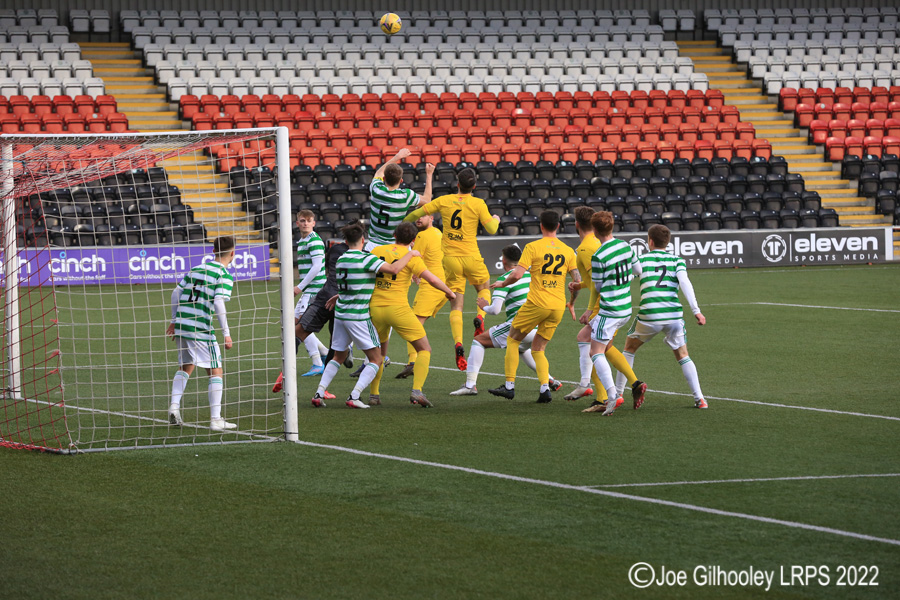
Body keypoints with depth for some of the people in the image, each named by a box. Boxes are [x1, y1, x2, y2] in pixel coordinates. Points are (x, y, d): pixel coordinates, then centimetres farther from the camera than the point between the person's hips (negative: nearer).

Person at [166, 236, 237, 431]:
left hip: (181, 326, 6)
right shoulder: (224, 276, -4)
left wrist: (174, 320, 26)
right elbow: (218, 302, -15)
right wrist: (226, 333, -13)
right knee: (216, 372, 2)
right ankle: (215, 419, -4)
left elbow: (177, 292, 16)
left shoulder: (196, 269, 16)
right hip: (201, 328, -6)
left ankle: (174, 406, 11)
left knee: (186, 366, 24)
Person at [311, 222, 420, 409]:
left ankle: (319, 393, 10)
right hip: (359, 316, -7)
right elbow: (393, 269, -23)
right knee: (375, 360, 1)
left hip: (340, 315, 7)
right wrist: (410, 254, -9)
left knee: (338, 357, 22)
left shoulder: (340, 260, 9)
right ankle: (354, 397, -12)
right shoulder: (366, 259, -13)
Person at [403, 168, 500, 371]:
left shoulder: (444, 201, 1)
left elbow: (417, 213, 4)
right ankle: (480, 318, -2)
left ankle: (458, 343, -16)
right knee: (484, 288, 27)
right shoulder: (478, 204, -6)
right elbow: (491, 229, -7)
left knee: (456, 306, 4)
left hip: (450, 258, 1)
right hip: (471, 256, -1)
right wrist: (496, 220, 16)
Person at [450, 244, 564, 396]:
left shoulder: (504, 279, -8)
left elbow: (495, 310, -16)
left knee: (479, 340, 7)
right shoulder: (530, 275, 11)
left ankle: (470, 385, -4)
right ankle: (550, 380, 30)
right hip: (536, 330, 7)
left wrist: (484, 306, 6)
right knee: (522, 349, 40)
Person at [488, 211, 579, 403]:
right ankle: (545, 388, -6)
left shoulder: (533, 247, -5)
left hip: (537, 304, -4)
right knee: (538, 349, 14)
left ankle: (510, 386, 7)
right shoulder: (568, 251, 8)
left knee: (512, 339, 14)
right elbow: (577, 281, 5)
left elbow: (517, 275, -13)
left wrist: (503, 283, 8)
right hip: (558, 307, 4)